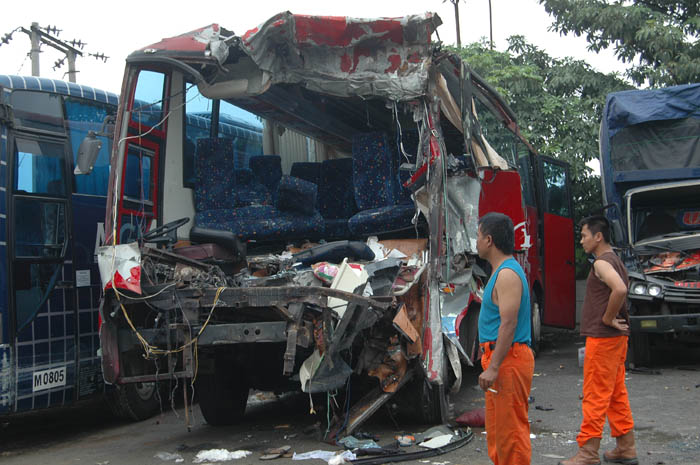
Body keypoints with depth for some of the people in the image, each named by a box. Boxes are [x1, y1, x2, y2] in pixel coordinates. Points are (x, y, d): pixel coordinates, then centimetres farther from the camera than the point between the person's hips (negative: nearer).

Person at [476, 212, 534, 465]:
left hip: (509, 359, -11)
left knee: (510, 429, -6)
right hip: (501, 359, 11)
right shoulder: (502, 271, 17)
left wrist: (493, 367, -26)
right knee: (497, 428, 16)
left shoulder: (508, 274, -16)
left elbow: (509, 325, -23)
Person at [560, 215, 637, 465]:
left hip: (602, 336, -10)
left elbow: (619, 290, -33)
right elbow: (623, 290, 25)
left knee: (595, 395, -6)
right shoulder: (615, 260, 16)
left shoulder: (602, 263, -16)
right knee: (616, 393, 14)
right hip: (617, 336, 10)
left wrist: (607, 318, -21)